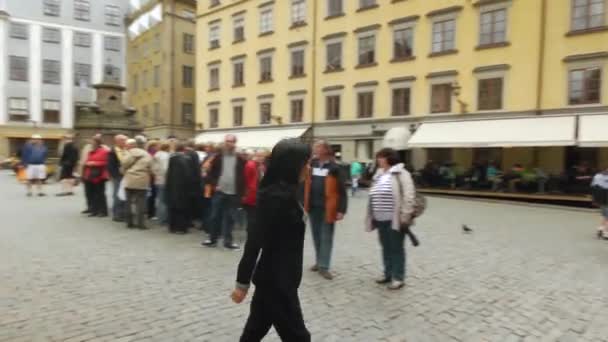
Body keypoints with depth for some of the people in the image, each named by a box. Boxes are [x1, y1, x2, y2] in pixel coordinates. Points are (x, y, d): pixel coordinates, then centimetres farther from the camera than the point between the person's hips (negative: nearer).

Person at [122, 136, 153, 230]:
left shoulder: (130, 152, -1)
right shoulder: (147, 156, 0)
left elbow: (124, 165, -4)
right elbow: (150, 170, 0)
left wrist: (125, 173, 16)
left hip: (129, 181, 1)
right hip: (142, 182, -1)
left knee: (129, 202, 10)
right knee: (141, 202, 2)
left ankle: (129, 222, 15)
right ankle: (141, 223, -2)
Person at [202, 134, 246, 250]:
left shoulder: (240, 160, 2)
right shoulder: (218, 157, 4)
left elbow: (244, 177, 3)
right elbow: (210, 174, 7)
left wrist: (242, 193, -4)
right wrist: (214, 184, -7)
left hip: (234, 194, 0)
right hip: (219, 192, 1)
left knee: (230, 218, 6)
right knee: (215, 216, 6)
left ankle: (228, 241, 15)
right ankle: (212, 239, 19)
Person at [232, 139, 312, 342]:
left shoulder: (284, 192, 6)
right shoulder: (277, 197, -23)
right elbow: (256, 240, -24)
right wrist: (242, 283, -19)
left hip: (278, 278, 9)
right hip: (276, 280, -9)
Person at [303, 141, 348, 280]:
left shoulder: (334, 168, -9)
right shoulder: (311, 165, 7)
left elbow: (342, 190, -10)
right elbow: (306, 185, 11)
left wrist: (341, 210, -15)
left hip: (327, 208, -5)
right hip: (313, 207, 5)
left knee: (326, 238, 2)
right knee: (316, 236, 15)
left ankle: (323, 267, 8)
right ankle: (319, 261, 30)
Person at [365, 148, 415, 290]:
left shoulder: (400, 173, -9)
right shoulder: (379, 175, 16)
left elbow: (408, 196, -16)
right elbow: (374, 195, 21)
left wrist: (405, 215, -20)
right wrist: (372, 216, 18)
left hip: (394, 219, -8)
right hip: (381, 219, 8)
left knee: (396, 248, 2)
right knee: (386, 248, 16)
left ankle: (398, 278, 12)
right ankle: (388, 274, 29)